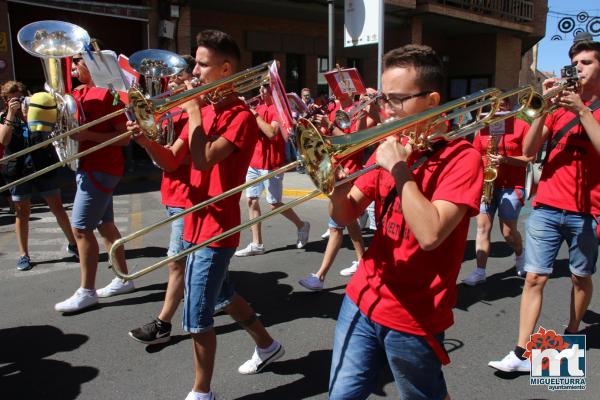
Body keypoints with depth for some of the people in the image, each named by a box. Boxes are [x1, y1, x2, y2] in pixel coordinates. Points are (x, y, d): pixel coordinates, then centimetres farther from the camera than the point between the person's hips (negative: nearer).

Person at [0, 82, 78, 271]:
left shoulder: (36, 113, 7)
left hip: (44, 168, 0)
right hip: (18, 171, 0)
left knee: (58, 208, 3)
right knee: (22, 213, 6)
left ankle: (73, 244, 16)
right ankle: (23, 254, 15)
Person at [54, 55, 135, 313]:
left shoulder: (109, 93, -12)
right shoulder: (80, 92, 14)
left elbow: (125, 137, -16)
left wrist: (88, 135, -24)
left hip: (100, 169, -9)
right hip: (88, 167, 9)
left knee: (80, 228, -7)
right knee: (105, 225, 13)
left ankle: (86, 291, 2)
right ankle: (123, 279, 23)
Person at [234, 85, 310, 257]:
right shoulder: (260, 107, 13)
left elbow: (271, 132, -25)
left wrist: (254, 114, -19)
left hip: (271, 165, -8)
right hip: (254, 162, 8)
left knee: (274, 204, 1)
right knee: (251, 201, 4)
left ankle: (301, 225, 25)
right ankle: (257, 244, 11)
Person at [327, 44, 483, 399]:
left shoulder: (461, 157, -13)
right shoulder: (391, 146, 5)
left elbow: (430, 235, -27)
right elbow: (345, 216, 3)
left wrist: (399, 168, -23)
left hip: (413, 317, -5)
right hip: (363, 299, 5)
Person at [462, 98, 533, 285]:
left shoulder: (521, 126, -2)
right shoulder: (484, 128, 10)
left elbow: (530, 158, -7)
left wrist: (505, 159, -21)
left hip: (512, 186, -4)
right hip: (487, 184, 4)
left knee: (508, 231, -1)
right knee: (482, 226, -5)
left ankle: (521, 256, 32)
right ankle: (480, 272, -3)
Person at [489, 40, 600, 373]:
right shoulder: (560, 103, 11)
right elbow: (528, 150, 0)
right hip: (547, 206, 2)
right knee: (535, 277, -2)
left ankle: (572, 334, 34)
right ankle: (522, 353, 1)